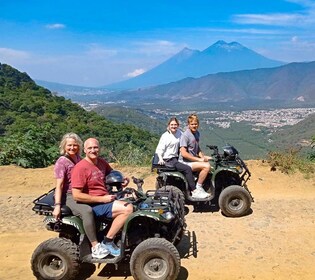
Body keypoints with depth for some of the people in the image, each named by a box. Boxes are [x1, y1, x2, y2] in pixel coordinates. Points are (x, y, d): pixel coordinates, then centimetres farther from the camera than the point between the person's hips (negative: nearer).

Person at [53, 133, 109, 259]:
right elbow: (59, 185, -14)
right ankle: (95, 247, -32)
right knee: (87, 210, -34)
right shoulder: (61, 162, -9)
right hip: (69, 197, -8)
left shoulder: (78, 158, 12)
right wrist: (57, 206, -24)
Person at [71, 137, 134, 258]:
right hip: (93, 205, -8)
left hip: (105, 199, 8)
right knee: (127, 209, -22)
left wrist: (122, 180, 2)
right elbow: (77, 196, -19)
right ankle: (107, 241, -9)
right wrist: (102, 199, -18)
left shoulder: (101, 162, 7)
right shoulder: (80, 168, -15)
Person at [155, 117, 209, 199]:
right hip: (168, 160, -8)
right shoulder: (165, 136, -8)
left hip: (176, 158, 8)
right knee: (187, 169, -23)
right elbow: (159, 149, -10)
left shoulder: (179, 133, 11)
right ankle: (194, 192, -19)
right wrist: (160, 159, -26)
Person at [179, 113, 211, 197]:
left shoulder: (197, 133, 12)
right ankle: (198, 187, -10)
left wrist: (203, 157, 6)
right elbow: (183, 153, -24)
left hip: (194, 160, 9)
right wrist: (199, 160, -20)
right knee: (206, 166, -24)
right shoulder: (185, 135, -17)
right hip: (185, 162, -9)